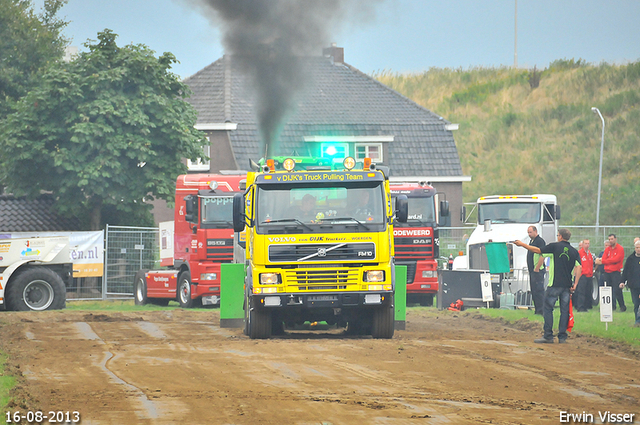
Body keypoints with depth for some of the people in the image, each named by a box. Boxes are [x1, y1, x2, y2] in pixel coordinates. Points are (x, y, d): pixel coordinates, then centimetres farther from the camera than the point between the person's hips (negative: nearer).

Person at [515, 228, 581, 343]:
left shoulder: (555, 246, -3)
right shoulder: (574, 251, 7)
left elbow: (538, 250, 1)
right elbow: (579, 267, -2)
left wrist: (522, 244, 11)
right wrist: (575, 284, -1)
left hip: (555, 284, -4)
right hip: (567, 285, 4)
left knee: (548, 308, 1)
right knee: (564, 310, 8)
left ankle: (548, 336, -2)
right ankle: (562, 337, 7)